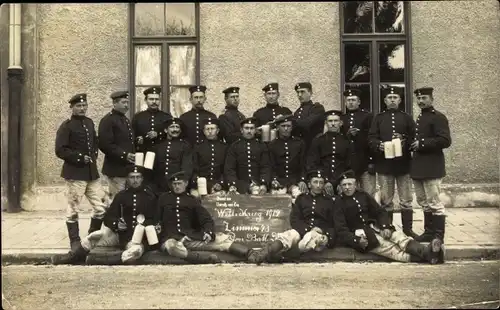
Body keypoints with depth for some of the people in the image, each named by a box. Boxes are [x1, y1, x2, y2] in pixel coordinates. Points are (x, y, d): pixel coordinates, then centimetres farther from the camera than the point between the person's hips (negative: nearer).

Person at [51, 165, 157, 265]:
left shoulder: (150, 196, 0)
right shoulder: (121, 195, 8)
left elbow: (154, 220, 1)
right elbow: (108, 217, 6)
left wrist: (143, 224, -20)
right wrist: (116, 224, -17)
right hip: (119, 233, 4)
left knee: (136, 252, -38)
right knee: (93, 237, -20)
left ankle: (100, 261, -36)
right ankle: (72, 257, -2)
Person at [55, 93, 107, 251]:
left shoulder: (89, 123, 13)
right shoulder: (66, 126, -6)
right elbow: (60, 150, -12)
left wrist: (94, 154, 7)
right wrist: (79, 157, -17)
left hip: (92, 172, 7)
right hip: (75, 173, -6)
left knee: (101, 206, 7)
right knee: (73, 209, 2)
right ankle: (75, 241, 12)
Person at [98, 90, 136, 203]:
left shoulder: (126, 119, 18)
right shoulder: (108, 120, -10)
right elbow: (105, 145, -18)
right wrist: (124, 155, -22)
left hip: (128, 167, 9)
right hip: (116, 169, -9)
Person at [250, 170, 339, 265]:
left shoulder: (329, 201, 12)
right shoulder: (301, 198, 15)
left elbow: (333, 223, 7)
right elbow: (294, 220, 5)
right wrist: (308, 229, -14)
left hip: (320, 233, -2)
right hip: (302, 231, 2)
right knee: (290, 235, -33)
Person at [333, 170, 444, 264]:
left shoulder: (363, 195, 14)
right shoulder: (339, 203, 0)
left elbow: (380, 212, 12)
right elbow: (341, 230, -6)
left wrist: (385, 227, -9)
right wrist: (357, 240, -22)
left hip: (375, 227, 5)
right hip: (360, 235, -5)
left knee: (398, 236, -23)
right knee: (389, 248, -27)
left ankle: (427, 251, -47)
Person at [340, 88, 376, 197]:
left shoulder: (368, 116, 3)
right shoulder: (341, 118, 14)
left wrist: (372, 161, -9)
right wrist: (348, 135, -9)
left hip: (365, 162, -3)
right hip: (346, 163, 3)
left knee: (368, 195, -4)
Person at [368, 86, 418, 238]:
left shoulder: (406, 118, 10)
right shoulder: (378, 118, 9)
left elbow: (414, 137, 5)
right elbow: (371, 138, 2)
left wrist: (405, 140, -15)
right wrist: (379, 145, -18)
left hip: (403, 163, 0)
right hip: (384, 164, 0)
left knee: (406, 200, 4)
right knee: (386, 200, 5)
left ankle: (408, 229, 13)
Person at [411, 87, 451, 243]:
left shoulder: (438, 117, -9)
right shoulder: (419, 118, 18)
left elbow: (445, 141, -19)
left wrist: (422, 143, -20)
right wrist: (412, 144, 10)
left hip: (431, 168, -9)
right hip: (418, 167, 9)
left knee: (434, 202, -5)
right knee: (423, 202, 13)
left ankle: (438, 236, 1)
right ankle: (429, 232, 22)